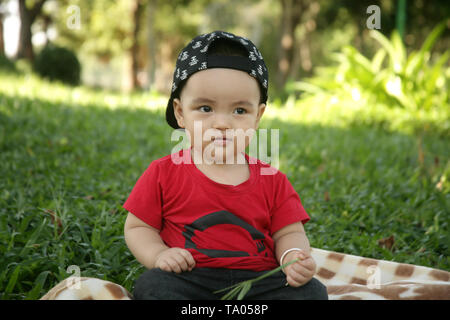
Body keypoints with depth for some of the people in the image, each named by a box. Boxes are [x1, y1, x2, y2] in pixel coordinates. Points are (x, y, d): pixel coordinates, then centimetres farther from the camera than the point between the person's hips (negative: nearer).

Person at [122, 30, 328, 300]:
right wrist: (159, 255, -13)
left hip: (258, 280, 2)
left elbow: (289, 233, 9)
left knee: (312, 291, -20)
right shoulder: (164, 173, 4)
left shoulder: (272, 181, 8)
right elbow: (137, 227, 8)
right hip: (190, 281, -2)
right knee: (153, 285, -31)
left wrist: (294, 257, -15)